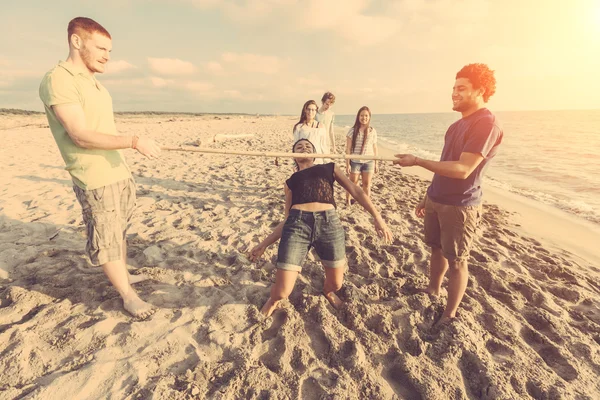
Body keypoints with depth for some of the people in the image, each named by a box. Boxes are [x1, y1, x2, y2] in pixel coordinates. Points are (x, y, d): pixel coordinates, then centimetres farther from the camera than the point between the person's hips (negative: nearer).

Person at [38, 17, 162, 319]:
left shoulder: (96, 84, 13)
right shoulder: (57, 80, -13)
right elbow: (81, 136, -21)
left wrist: (124, 170, 17)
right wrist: (134, 141, -28)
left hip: (119, 174, 9)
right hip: (96, 181, -8)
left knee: (120, 232, 19)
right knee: (106, 240, 3)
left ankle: (123, 274, 36)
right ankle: (128, 295, 14)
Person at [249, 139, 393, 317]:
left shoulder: (329, 168, 25)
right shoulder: (291, 181, 23)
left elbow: (355, 191, 16)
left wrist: (378, 217, 5)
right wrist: (264, 244, 15)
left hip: (329, 223, 1)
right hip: (297, 224, 0)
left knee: (336, 284, 9)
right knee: (282, 292, -3)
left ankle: (327, 290, 47)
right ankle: (274, 298, 35)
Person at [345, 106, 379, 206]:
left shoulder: (372, 131, 2)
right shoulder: (353, 131, -6)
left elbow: (375, 148, 7)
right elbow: (348, 149, -6)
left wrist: (376, 163, 7)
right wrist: (347, 164, -9)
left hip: (369, 161, 2)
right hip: (355, 161, -2)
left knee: (367, 184, 7)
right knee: (353, 183, 8)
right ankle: (347, 201, 28)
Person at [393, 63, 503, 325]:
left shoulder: (487, 124, -16)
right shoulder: (460, 124, 13)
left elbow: (462, 170, -25)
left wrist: (417, 162, -23)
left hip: (459, 206, -8)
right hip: (437, 200, 8)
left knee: (456, 261, 3)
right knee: (437, 249, 19)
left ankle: (449, 316, 18)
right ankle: (432, 292, 37)